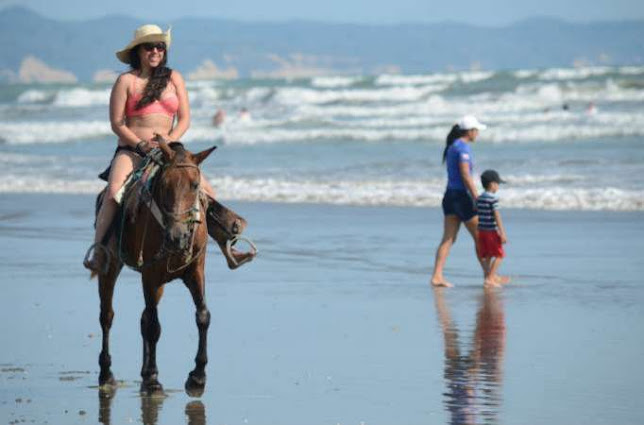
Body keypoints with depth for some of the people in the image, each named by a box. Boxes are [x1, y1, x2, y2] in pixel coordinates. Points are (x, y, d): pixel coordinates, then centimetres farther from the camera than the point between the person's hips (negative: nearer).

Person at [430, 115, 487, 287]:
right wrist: (477, 200, -18)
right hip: (461, 196, -9)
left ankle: (437, 276, -7)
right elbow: (466, 176, -20)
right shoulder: (463, 147, -14)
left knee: (448, 239, 3)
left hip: (449, 196, 9)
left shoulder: (451, 146, 14)